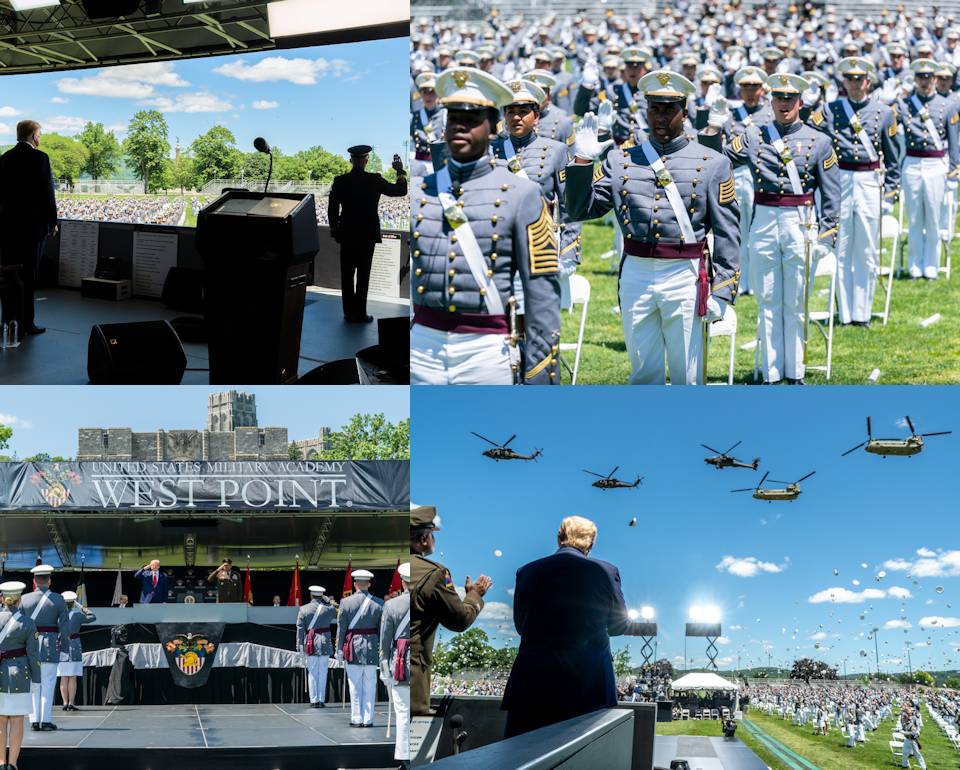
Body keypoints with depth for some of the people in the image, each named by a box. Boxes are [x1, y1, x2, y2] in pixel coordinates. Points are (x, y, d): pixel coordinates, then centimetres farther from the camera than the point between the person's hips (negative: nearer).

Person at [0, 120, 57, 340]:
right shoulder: (39, 158, -10)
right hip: (33, 223, -5)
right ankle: (24, 324, 1)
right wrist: (52, 222, -3)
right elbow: (47, 192, -11)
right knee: (27, 275, -1)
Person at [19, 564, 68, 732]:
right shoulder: (58, 600, -4)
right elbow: (64, 627, -7)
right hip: (51, 647, -2)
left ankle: (34, 720, 7)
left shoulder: (24, 599, 0)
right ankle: (46, 720, 0)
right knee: (48, 683, 3)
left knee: (33, 684, 9)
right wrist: (64, 649, -2)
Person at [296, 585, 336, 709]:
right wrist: (326, 600, 16)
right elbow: (337, 613, 22)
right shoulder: (328, 608, -1)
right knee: (323, 673, 5)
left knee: (312, 673, 5)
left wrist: (300, 647, 2)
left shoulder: (303, 609, -2)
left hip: (310, 644, 0)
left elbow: (300, 629, -3)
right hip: (325, 643, 0)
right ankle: (321, 700, 4)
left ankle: (314, 701, 4)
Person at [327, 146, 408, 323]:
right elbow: (400, 190, -3)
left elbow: (332, 207, 0)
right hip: (368, 234, -2)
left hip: (347, 234, 2)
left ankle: (349, 313, 10)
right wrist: (400, 172, 11)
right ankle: (360, 313, 3)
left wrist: (334, 228, 14)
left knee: (347, 275, 9)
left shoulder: (340, 181, -5)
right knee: (363, 275, 4)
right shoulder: (374, 180, -10)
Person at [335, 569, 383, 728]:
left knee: (355, 685, 4)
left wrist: (339, 650, 3)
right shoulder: (379, 603, -1)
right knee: (369, 685, 6)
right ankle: (368, 719, 7)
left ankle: (357, 719, 6)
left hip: (353, 647, -1)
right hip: (372, 647, 1)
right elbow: (382, 629, 2)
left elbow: (341, 628, -3)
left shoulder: (346, 602, -5)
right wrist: (382, 650, 8)